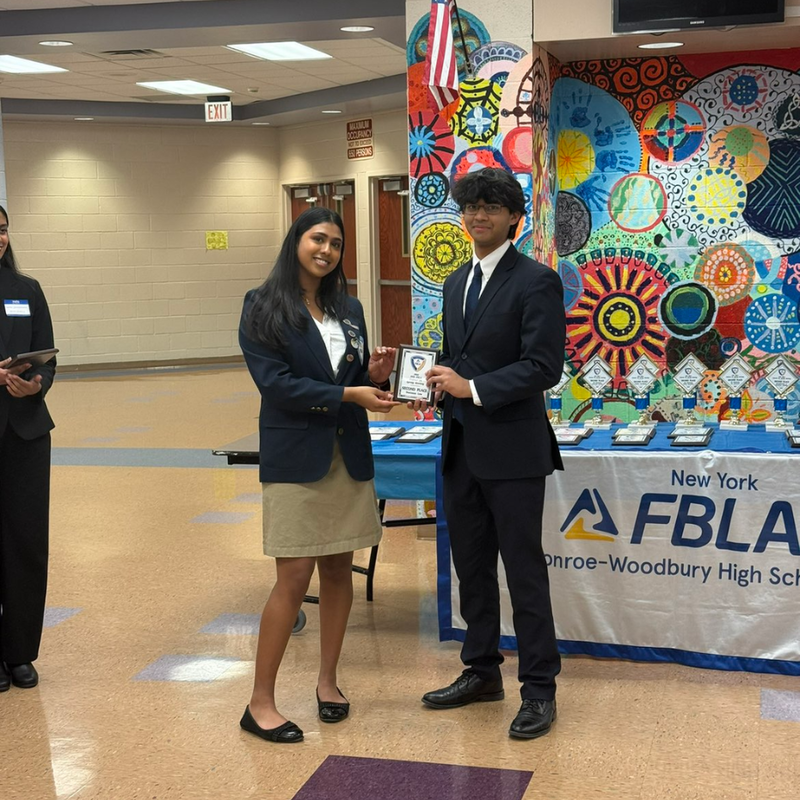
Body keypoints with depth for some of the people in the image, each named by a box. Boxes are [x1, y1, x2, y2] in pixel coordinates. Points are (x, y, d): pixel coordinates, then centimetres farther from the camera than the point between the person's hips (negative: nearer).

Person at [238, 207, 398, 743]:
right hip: (295, 457, -5)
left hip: (349, 454, 5)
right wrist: (348, 395, -19)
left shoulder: (349, 308, 11)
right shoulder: (263, 308, -5)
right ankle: (261, 703, 6)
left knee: (339, 570, 10)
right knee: (295, 578, -6)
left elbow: (358, 381, 14)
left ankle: (328, 681, 26)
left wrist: (377, 375, -8)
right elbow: (276, 382, -14)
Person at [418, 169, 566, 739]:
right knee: (471, 567, 16)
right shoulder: (456, 282, 14)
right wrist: (441, 377, 0)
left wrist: (472, 388, -20)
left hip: (512, 451, -8)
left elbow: (544, 367, -18)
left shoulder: (535, 281, -11)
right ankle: (482, 672, 31)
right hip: (462, 449, 8)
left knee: (524, 570, 1)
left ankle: (539, 689, 13)